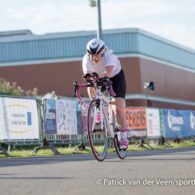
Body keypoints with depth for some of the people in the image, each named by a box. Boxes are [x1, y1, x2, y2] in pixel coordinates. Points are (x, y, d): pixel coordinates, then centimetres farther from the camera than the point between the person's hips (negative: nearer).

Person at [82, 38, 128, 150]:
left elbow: (108, 72, -54)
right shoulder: (87, 60, -29)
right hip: (100, 80, 4)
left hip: (116, 77, -4)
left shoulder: (109, 56, -36)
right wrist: (92, 98, -42)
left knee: (118, 108, -15)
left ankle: (124, 137, -8)